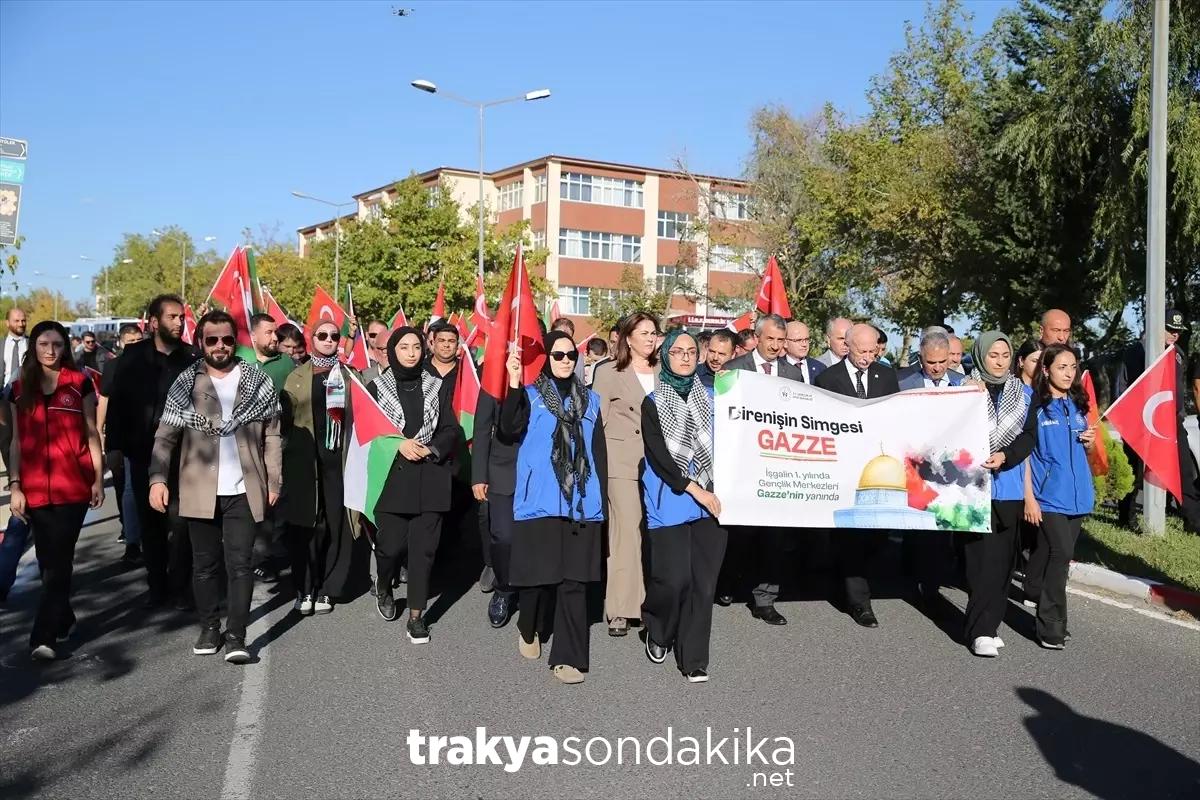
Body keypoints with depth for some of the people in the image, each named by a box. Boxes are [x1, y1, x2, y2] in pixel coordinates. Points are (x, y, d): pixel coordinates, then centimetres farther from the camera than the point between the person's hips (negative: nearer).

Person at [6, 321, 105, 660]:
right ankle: (63, 620, 28)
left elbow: (91, 433, 5)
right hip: (35, 488, 3)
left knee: (59, 559, -7)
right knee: (48, 560, 10)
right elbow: (16, 441, 11)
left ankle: (44, 637, -6)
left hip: (73, 486, -3)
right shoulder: (19, 388, 10)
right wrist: (14, 486, 5)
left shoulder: (79, 383, 3)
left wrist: (99, 479, 1)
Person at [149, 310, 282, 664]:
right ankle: (209, 629, 23)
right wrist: (158, 479, -11)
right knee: (205, 564, 10)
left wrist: (274, 481, 2)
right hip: (200, 491, 1)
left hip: (244, 490, -1)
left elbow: (272, 435, 5)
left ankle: (236, 635, 1)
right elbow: (165, 436, 1)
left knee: (240, 563, -2)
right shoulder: (185, 383, 2)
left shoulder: (258, 380, 3)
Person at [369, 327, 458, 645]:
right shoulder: (377, 387, 5)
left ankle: (416, 617, 10)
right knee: (391, 545, -4)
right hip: (392, 477, -1)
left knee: (423, 548, -1)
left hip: (430, 479, 1)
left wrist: (430, 449, -10)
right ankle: (383, 588, 30)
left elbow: (450, 430, 7)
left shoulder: (437, 386, 9)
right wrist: (399, 445, -12)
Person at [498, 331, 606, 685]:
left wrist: (602, 496, 10)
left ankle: (569, 656, 5)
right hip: (539, 500, -2)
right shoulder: (530, 395, 3)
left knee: (573, 579, 0)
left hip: (581, 502, 2)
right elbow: (509, 431, -15)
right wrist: (514, 383, -22)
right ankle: (529, 631, 32)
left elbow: (599, 451, 15)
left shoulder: (590, 400, 14)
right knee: (537, 573, 4)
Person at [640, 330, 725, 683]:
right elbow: (658, 455, -5)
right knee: (674, 579, -9)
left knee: (703, 581, -1)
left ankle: (694, 659, 11)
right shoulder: (652, 403, 4)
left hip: (711, 502, 3)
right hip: (670, 503, -2)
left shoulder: (711, 398, 12)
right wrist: (694, 489, -12)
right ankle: (657, 632, 21)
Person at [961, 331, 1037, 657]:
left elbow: (1029, 435, 3)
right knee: (982, 558, -8)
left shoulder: (1022, 392, 11)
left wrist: (1004, 456, -14)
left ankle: (988, 625, 14)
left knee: (1003, 558, 5)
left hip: (1009, 486, 4)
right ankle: (981, 630, -5)